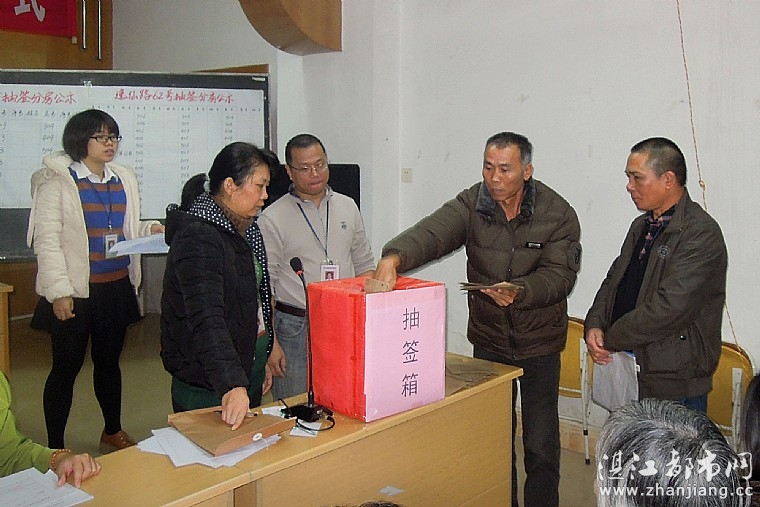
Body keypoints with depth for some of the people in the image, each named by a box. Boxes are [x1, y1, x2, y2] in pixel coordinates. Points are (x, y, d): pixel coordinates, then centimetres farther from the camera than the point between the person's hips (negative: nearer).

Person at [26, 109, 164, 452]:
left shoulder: (124, 179, 11)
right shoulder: (57, 180, -7)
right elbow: (47, 239, -12)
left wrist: (151, 229, -2)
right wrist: (59, 291, -18)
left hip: (117, 287, 6)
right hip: (76, 290, -5)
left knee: (109, 361, 18)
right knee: (66, 366, 3)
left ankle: (112, 432, 33)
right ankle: (55, 448, 17)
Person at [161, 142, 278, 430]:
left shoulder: (245, 229, 9)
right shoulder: (198, 239, -22)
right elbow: (206, 320, -33)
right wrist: (232, 385, -41)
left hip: (248, 364, 9)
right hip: (209, 386, -9)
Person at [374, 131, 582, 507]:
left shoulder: (558, 214, -10)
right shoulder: (472, 204, -8)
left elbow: (561, 274, -16)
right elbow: (431, 232, -24)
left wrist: (519, 291, -35)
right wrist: (394, 256, -44)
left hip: (539, 343, -2)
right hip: (488, 339, 2)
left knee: (541, 447, 7)